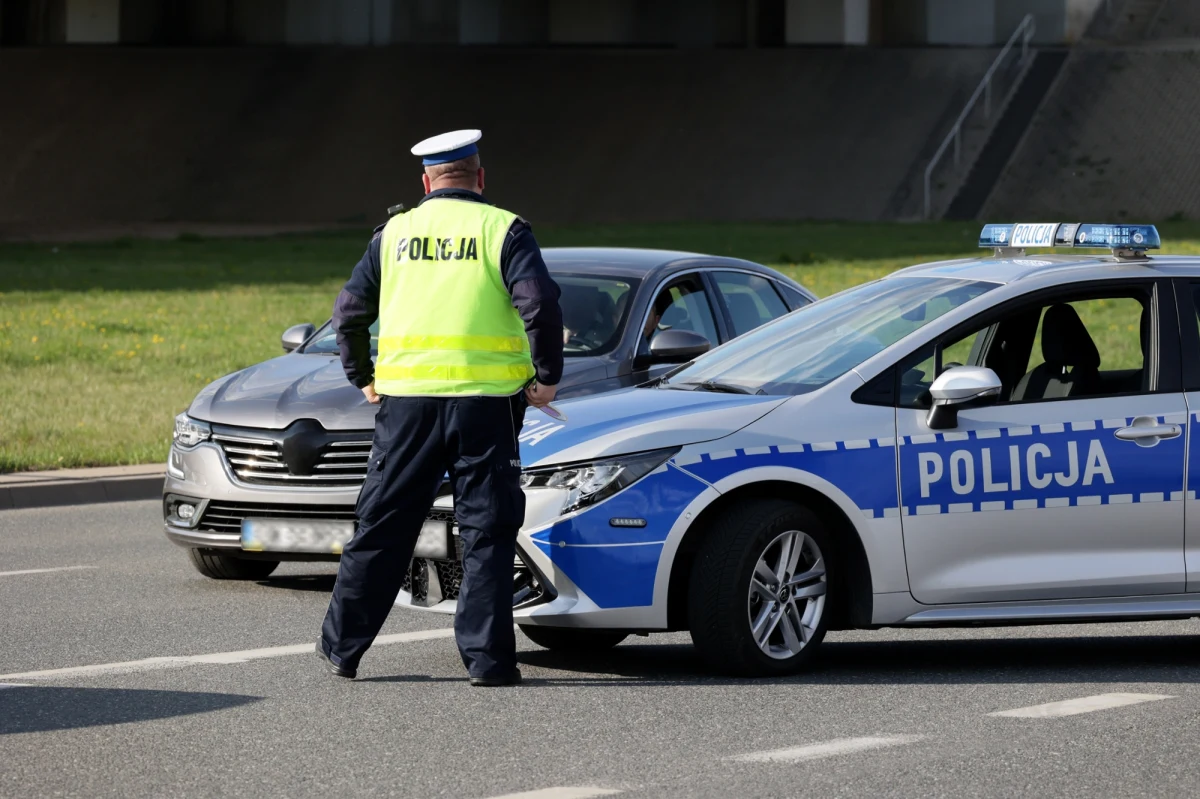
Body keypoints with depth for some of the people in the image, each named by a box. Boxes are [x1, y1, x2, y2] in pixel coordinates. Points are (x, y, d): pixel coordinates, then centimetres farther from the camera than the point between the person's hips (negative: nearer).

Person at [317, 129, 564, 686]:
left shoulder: (394, 233, 10)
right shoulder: (503, 230, 0)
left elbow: (349, 312, 12)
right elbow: (540, 304, -12)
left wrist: (362, 377, 24)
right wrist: (546, 376, -1)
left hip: (406, 400, 3)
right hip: (484, 402, -3)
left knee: (381, 528, 11)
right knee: (486, 532, 3)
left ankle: (341, 647, 18)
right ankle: (487, 658, -1)